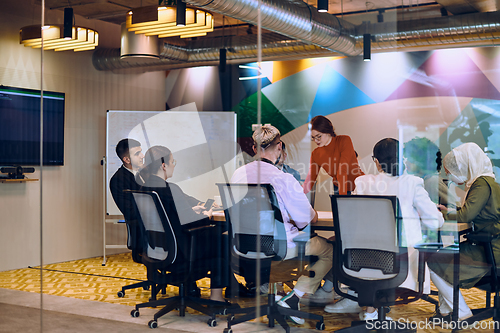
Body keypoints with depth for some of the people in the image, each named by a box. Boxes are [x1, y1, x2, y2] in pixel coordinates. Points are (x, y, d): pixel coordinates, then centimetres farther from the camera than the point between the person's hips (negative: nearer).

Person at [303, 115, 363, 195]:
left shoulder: (344, 141, -15)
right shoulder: (316, 154, -2)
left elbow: (343, 171, -23)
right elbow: (310, 179, -4)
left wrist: (342, 197, -29)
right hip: (338, 188, 4)